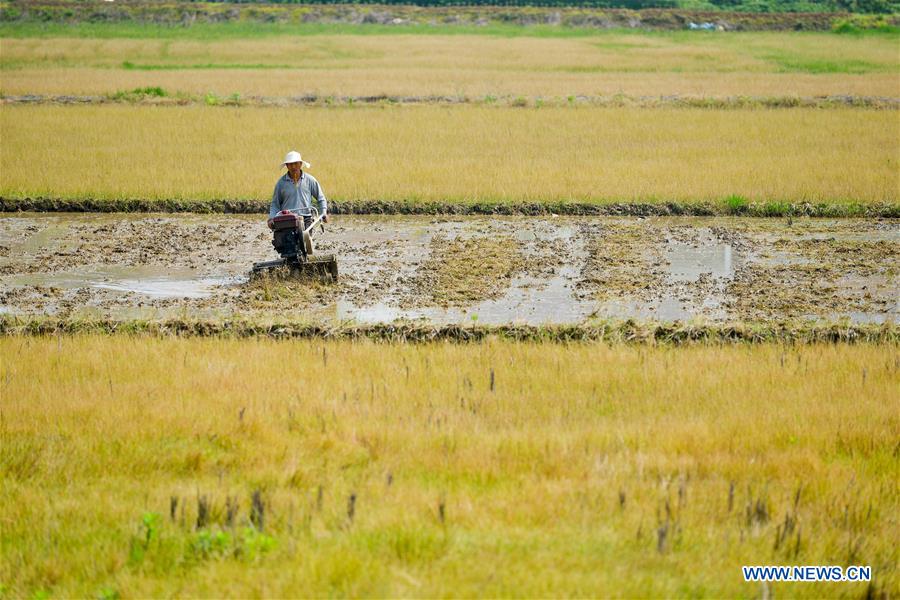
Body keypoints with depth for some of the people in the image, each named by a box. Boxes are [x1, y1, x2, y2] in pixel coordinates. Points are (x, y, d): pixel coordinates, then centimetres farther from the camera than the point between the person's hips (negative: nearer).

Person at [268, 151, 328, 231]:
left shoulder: (310, 180, 8)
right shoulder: (281, 182, 8)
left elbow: (321, 198, 17)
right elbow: (275, 203, 14)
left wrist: (324, 213, 2)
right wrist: (271, 218, -1)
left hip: (305, 219, 0)